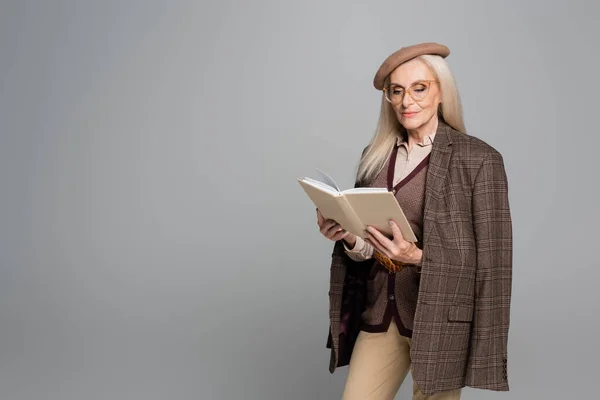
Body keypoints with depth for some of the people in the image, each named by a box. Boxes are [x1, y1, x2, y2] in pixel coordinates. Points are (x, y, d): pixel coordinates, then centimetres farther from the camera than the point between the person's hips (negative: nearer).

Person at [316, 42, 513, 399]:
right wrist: (348, 236, -9)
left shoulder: (479, 159, -10)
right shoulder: (377, 156, 7)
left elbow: (491, 262, -11)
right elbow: (367, 248, 11)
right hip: (379, 313, 5)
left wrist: (418, 256, -22)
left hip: (440, 319, -4)